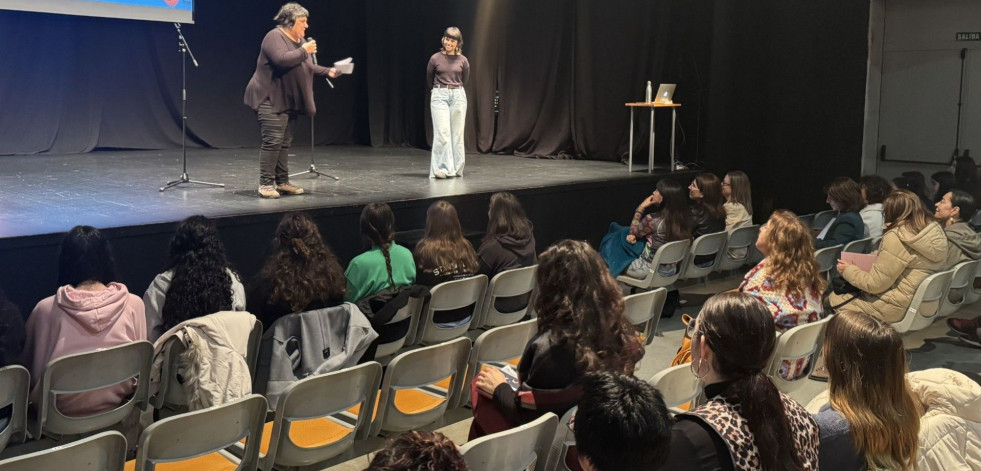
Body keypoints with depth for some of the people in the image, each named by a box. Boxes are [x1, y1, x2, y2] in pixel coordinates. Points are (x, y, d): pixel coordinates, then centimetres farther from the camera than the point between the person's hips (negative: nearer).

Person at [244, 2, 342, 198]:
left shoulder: (300, 41, 15)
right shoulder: (275, 37, -13)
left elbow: (309, 67, 21)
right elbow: (282, 60, -28)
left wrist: (328, 71, 7)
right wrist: (304, 51, -17)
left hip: (289, 101, 9)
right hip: (271, 100, -9)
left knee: (285, 143, 9)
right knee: (272, 141, -13)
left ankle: (282, 182, 13)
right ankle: (265, 184, -11)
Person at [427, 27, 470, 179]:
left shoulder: (463, 60, 2)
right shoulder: (435, 58, -2)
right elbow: (429, 81, 13)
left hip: (458, 96, 2)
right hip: (439, 96, -2)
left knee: (457, 134, 3)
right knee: (442, 133, -10)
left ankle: (456, 169, 11)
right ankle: (441, 169, -9)